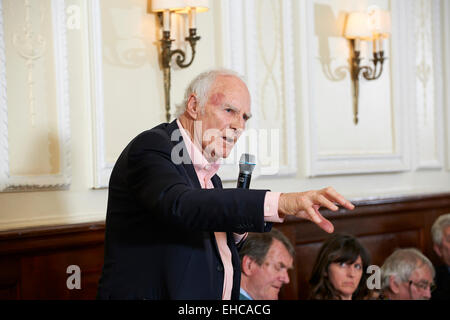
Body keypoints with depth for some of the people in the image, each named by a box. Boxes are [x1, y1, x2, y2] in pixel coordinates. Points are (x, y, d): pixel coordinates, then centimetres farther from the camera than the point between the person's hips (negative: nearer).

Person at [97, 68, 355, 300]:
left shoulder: (211, 177, 14)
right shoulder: (152, 147, -12)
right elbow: (181, 206, -32)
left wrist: (235, 233, -1)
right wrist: (279, 203, -40)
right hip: (155, 293, -8)